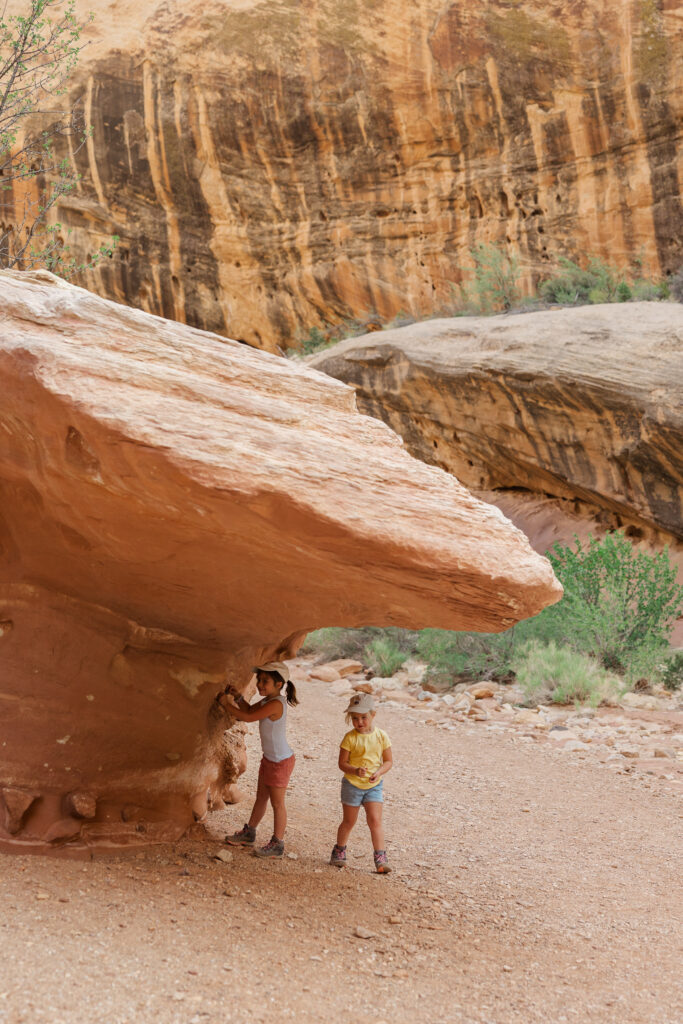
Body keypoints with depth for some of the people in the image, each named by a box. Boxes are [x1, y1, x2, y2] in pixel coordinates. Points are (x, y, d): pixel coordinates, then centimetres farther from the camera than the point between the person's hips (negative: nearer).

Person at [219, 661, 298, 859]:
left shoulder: (276, 704, -27)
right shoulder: (267, 700, 2)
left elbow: (248, 717, -27)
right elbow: (249, 709, 17)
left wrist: (226, 704, -17)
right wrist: (237, 697, -2)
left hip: (281, 762, -9)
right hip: (269, 758, 9)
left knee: (277, 803, 3)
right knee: (261, 796, 22)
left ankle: (277, 844, 16)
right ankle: (249, 833, 37)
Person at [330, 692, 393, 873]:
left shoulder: (381, 736, -5)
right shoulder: (350, 738, -11)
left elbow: (388, 761, 1)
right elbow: (342, 763, -8)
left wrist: (379, 772, -19)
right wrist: (355, 771, -27)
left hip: (374, 785, 1)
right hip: (352, 784, -1)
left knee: (375, 820, -9)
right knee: (349, 821, 11)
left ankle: (380, 858, -3)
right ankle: (339, 850, 32)